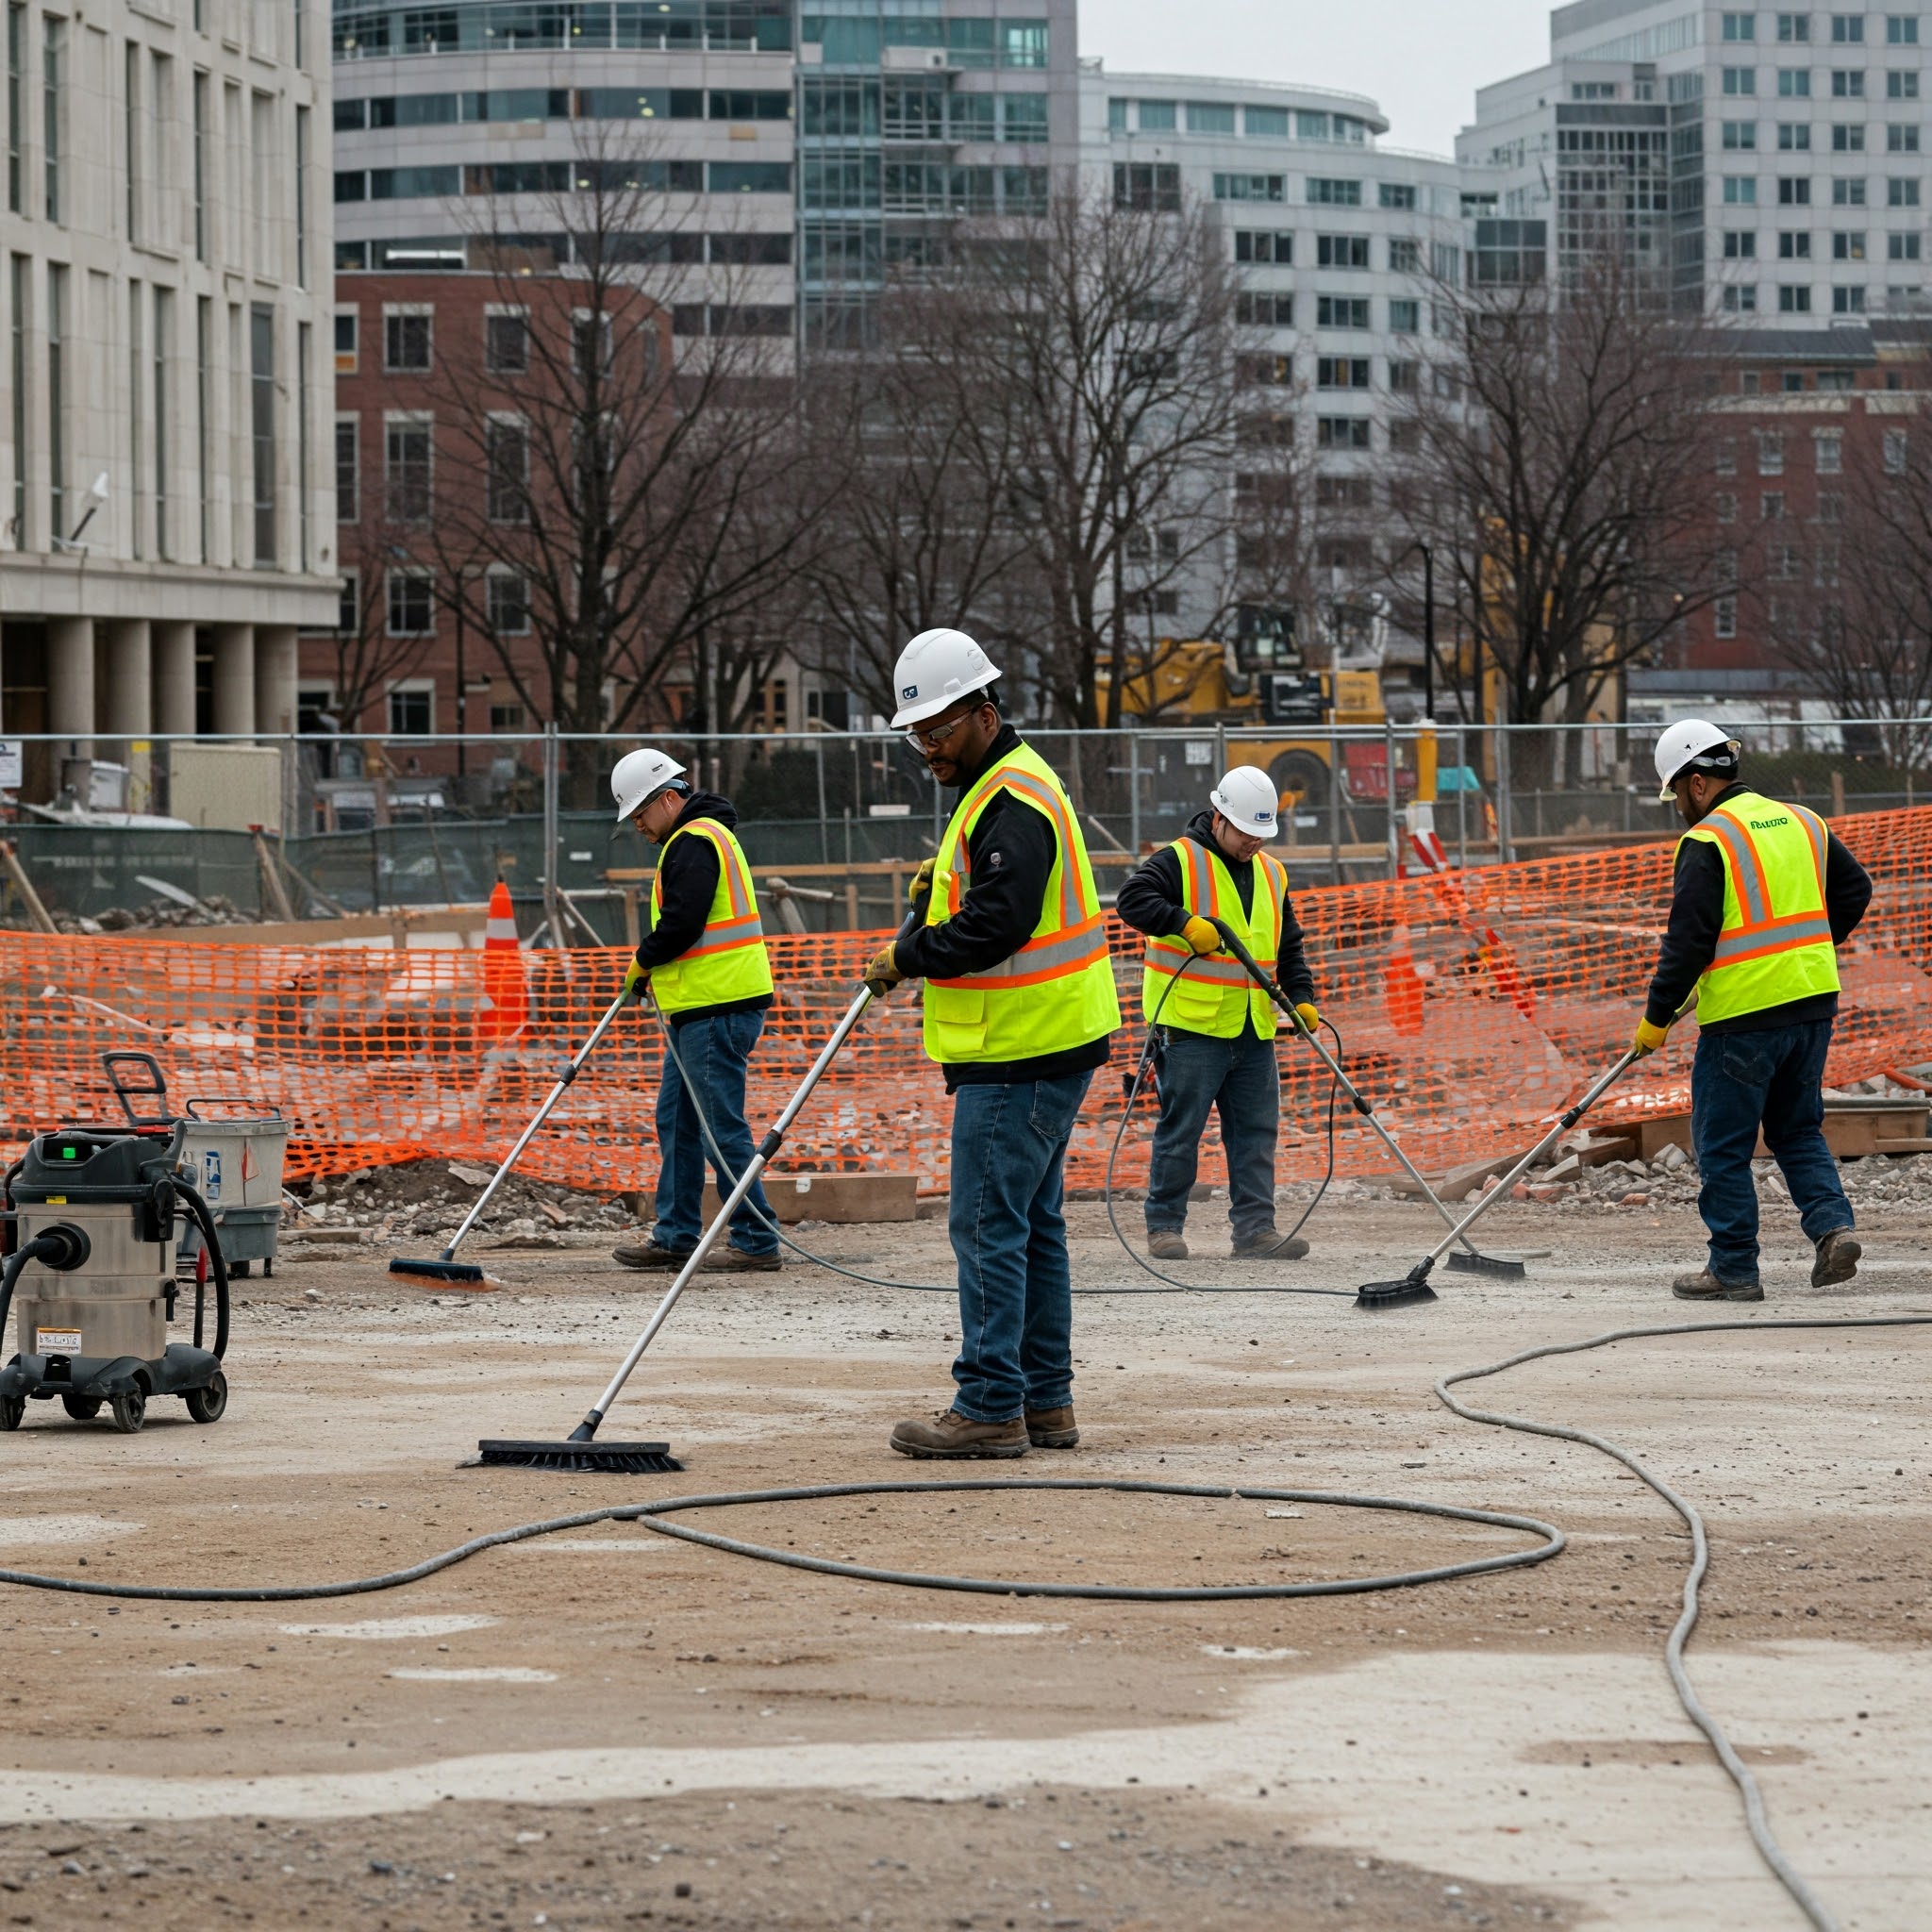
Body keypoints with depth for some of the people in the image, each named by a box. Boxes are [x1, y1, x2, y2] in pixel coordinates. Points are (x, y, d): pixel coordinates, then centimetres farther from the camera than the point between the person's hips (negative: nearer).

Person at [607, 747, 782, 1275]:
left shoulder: (693, 844, -14)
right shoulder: (706, 836, 21)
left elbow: (682, 923, -21)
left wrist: (644, 961, -5)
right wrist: (652, 970, 15)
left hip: (717, 1009, -11)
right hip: (703, 1009, 11)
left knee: (722, 1125, -8)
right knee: (676, 1121, 14)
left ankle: (756, 1239, -6)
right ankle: (676, 1237, 18)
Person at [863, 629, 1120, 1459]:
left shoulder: (1013, 800, -17)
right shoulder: (1004, 784, 18)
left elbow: (998, 923, -25)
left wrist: (907, 958, -14)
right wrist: (938, 893, 10)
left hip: (1019, 1055, -11)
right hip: (1039, 1045, 11)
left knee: (988, 1225, -9)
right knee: (1031, 1223, 13)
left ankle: (990, 1406, -8)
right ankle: (1044, 1402, 18)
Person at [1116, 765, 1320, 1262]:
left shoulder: (1271, 875, 16)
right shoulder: (1180, 861, -3)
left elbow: (1289, 949, 20)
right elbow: (1134, 899, -17)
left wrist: (1301, 998, 6)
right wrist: (1184, 922, -28)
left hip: (1253, 1033, 6)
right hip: (1190, 1027, -6)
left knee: (1257, 1131, 3)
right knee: (1180, 1131, -2)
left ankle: (1254, 1229, 6)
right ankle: (1164, 1226, 6)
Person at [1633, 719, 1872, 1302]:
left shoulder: (1707, 842, -11)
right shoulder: (1803, 824, 10)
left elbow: (1688, 940, -14)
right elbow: (1854, 889, 19)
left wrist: (1657, 1018, -5)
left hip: (1743, 1014, -7)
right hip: (1813, 1002, 7)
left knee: (1723, 1146, 4)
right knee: (1798, 1130, 19)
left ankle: (1733, 1269, 6)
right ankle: (1832, 1226, -1)